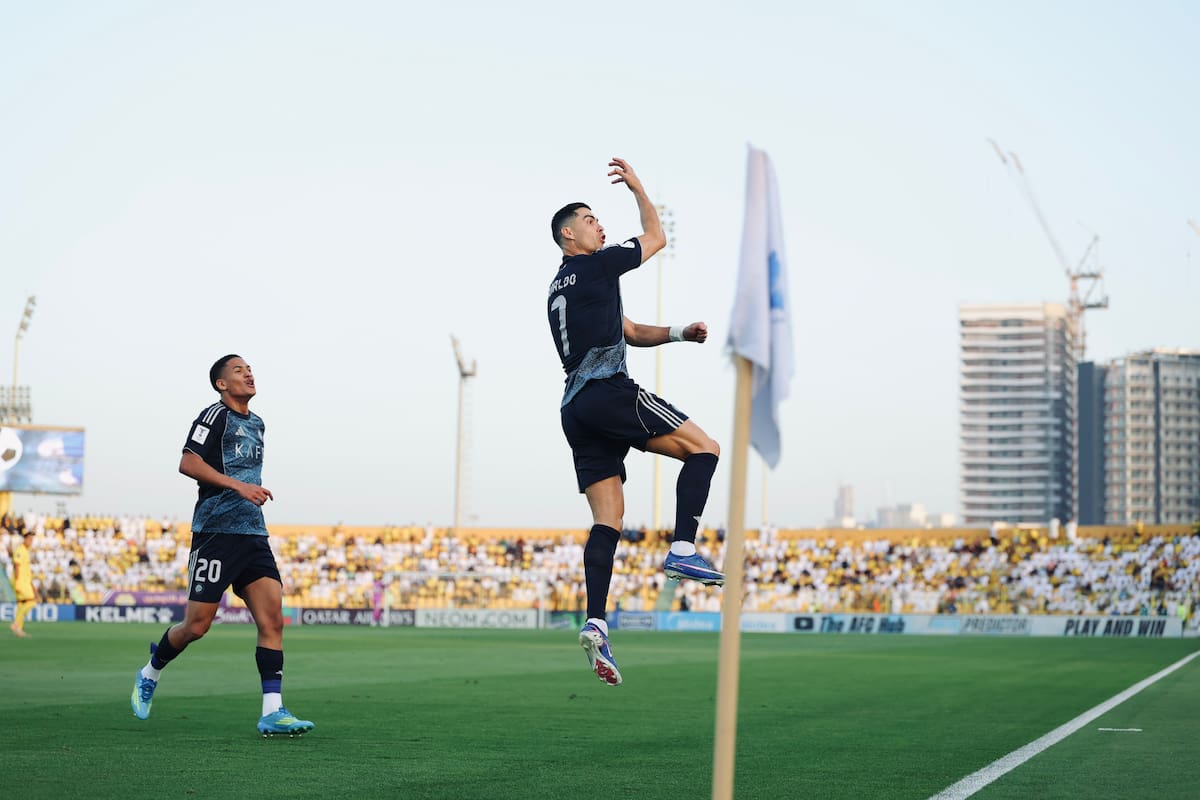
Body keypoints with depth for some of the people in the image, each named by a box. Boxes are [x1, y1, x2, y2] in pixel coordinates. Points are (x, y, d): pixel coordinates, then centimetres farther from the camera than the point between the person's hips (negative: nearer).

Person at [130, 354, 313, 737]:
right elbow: (188, 463, -17)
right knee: (197, 625, -3)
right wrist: (238, 485, -24)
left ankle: (273, 712, -10)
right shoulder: (215, 415, -5)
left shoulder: (256, 423, 20)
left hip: (253, 534, 7)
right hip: (215, 532, -7)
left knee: (273, 620, -8)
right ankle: (150, 675, 25)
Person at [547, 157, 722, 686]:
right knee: (704, 447, -2)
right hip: (609, 391, -9)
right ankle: (682, 550, -15)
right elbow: (655, 238, 13)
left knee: (608, 514, 1)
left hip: (576, 407, 9)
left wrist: (678, 333, 17)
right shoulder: (593, 268, 2)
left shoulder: (560, 289, 29)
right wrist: (636, 186, 24)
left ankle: (595, 623, -13)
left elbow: (630, 333, 30)